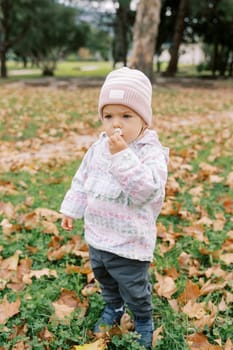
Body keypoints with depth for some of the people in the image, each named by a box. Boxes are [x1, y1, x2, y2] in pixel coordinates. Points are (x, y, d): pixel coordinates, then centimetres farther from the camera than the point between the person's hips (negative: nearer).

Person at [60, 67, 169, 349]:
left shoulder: (151, 153, -21)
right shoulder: (98, 147, -2)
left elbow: (147, 190, -35)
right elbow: (82, 180, 11)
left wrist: (122, 156, -38)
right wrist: (71, 209, 14)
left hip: (129, 243, -6)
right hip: (97, 235, 6)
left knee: (134, 290, 13)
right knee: (104, 278, 28)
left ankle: (144, 321, 42)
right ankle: (113, 308, 55)